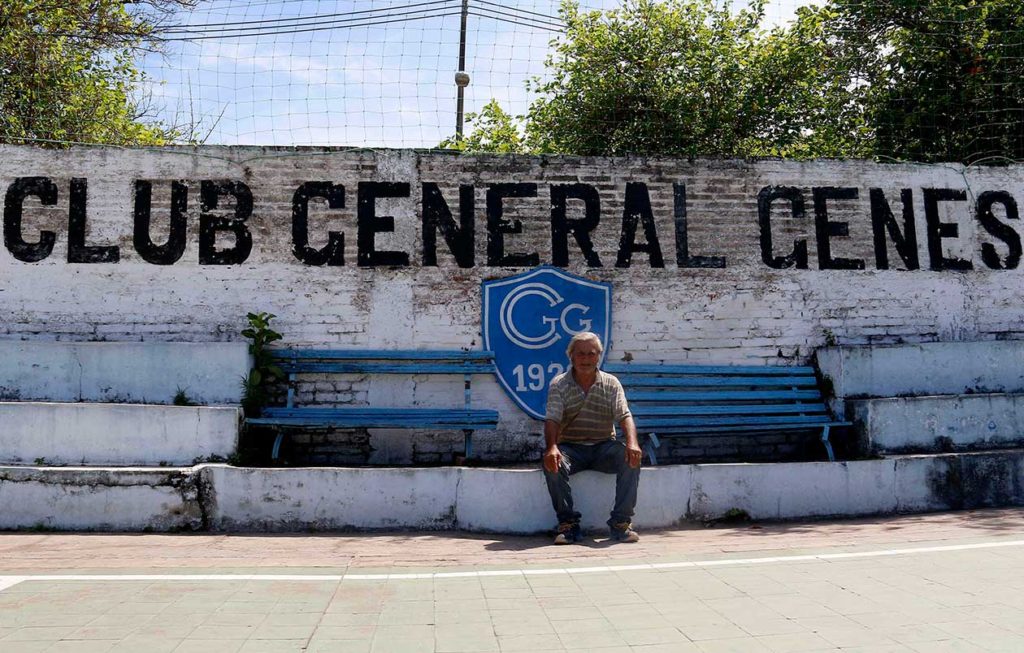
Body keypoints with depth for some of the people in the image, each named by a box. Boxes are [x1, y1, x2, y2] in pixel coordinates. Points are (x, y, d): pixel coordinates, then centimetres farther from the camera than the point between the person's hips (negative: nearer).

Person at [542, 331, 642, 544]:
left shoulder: (611, 383, 5)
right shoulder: (559, 384, 1)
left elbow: (624, 416, -7)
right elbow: (552, 419, -11)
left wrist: (632, 442, -28)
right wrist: (551, 447, -32)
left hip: (604, 447, 1)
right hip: (571, 447, -1)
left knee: (631, 458, -28)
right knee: (552, 464, -32)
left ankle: (621, 523, -17)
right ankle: (568, 523, -17)